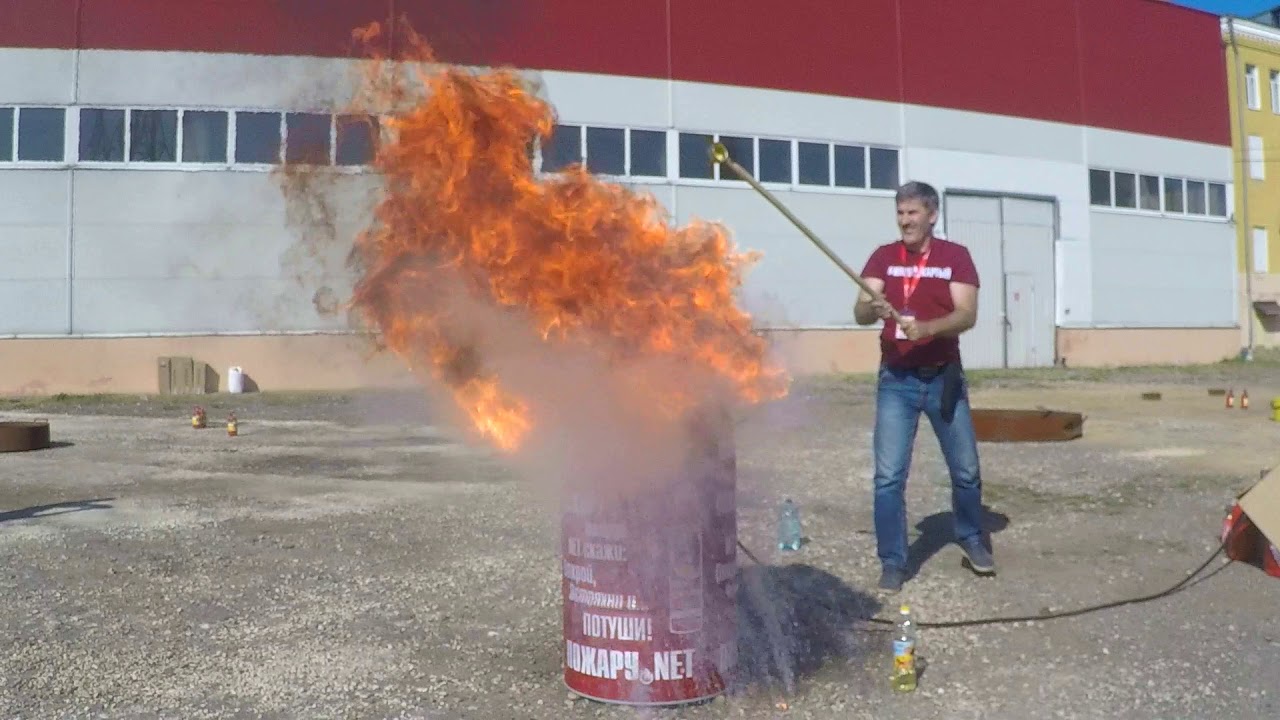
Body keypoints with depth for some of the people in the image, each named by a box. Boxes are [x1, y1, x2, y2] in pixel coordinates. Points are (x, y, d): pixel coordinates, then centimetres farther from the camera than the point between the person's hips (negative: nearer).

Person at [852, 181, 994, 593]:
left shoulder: (955, 256, -2)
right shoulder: (883, 257, 0)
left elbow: (967, 315, -13)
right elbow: (860, 313, -10)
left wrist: (925, 328, -31)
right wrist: (873, 309, -34)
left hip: (944, 378, 0)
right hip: (896, 380, 0)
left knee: (966, 470, 12)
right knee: (889, 476, -4)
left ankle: (971, 538, 37)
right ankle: (892, 563, 7)